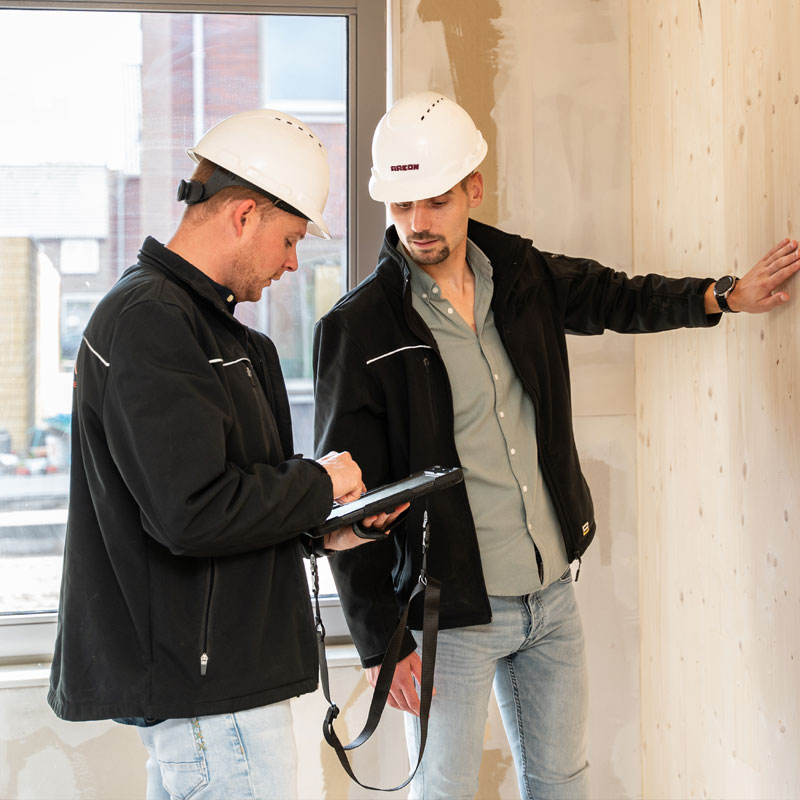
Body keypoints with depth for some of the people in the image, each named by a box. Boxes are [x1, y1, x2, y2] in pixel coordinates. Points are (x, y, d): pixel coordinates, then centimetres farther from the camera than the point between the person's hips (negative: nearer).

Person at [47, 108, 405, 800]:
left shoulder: (193, 317, 16)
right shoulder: (152, 323, -17)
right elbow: (193, 512, -25)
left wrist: (319, 531, 9)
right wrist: (318, 486, -11)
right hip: (204, 678, -11)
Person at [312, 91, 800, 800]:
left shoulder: (524, 276, 3)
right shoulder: (356, 329, -12)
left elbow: (618, 298, 24)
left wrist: (721, 296, 13)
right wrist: (381, 641, -11)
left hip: (553, 595, 5)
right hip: (451, 615, -5)